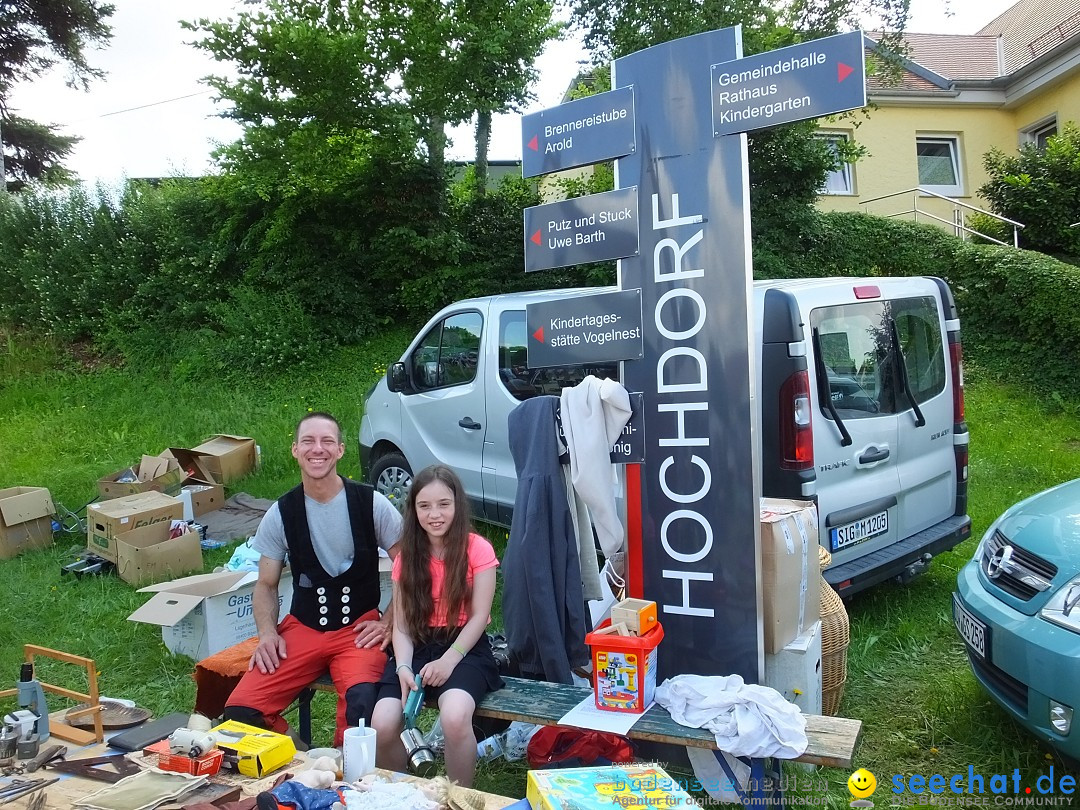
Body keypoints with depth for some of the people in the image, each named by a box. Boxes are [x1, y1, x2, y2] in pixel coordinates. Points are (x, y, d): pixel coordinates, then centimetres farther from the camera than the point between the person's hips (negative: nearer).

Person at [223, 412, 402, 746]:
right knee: (240, 710, -17)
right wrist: (267, 632, -6)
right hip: (302, 628, 3)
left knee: (362, 701, -33)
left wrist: (387, 623, -8)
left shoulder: (371, 503, -5)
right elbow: (266, 585, 10)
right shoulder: (281, 514, 2)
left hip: (359, 628, -3)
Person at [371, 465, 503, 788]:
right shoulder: (406, 556, 7)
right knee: (382, 725, -22)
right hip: (417, 648, 3)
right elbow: (401, 625, 3)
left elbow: (479, 617, -6)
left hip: (465, 648, -3)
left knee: (455, 717, -34)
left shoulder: (477, 549, -4)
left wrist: (448, 661, -18)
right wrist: (403, 668, -15)